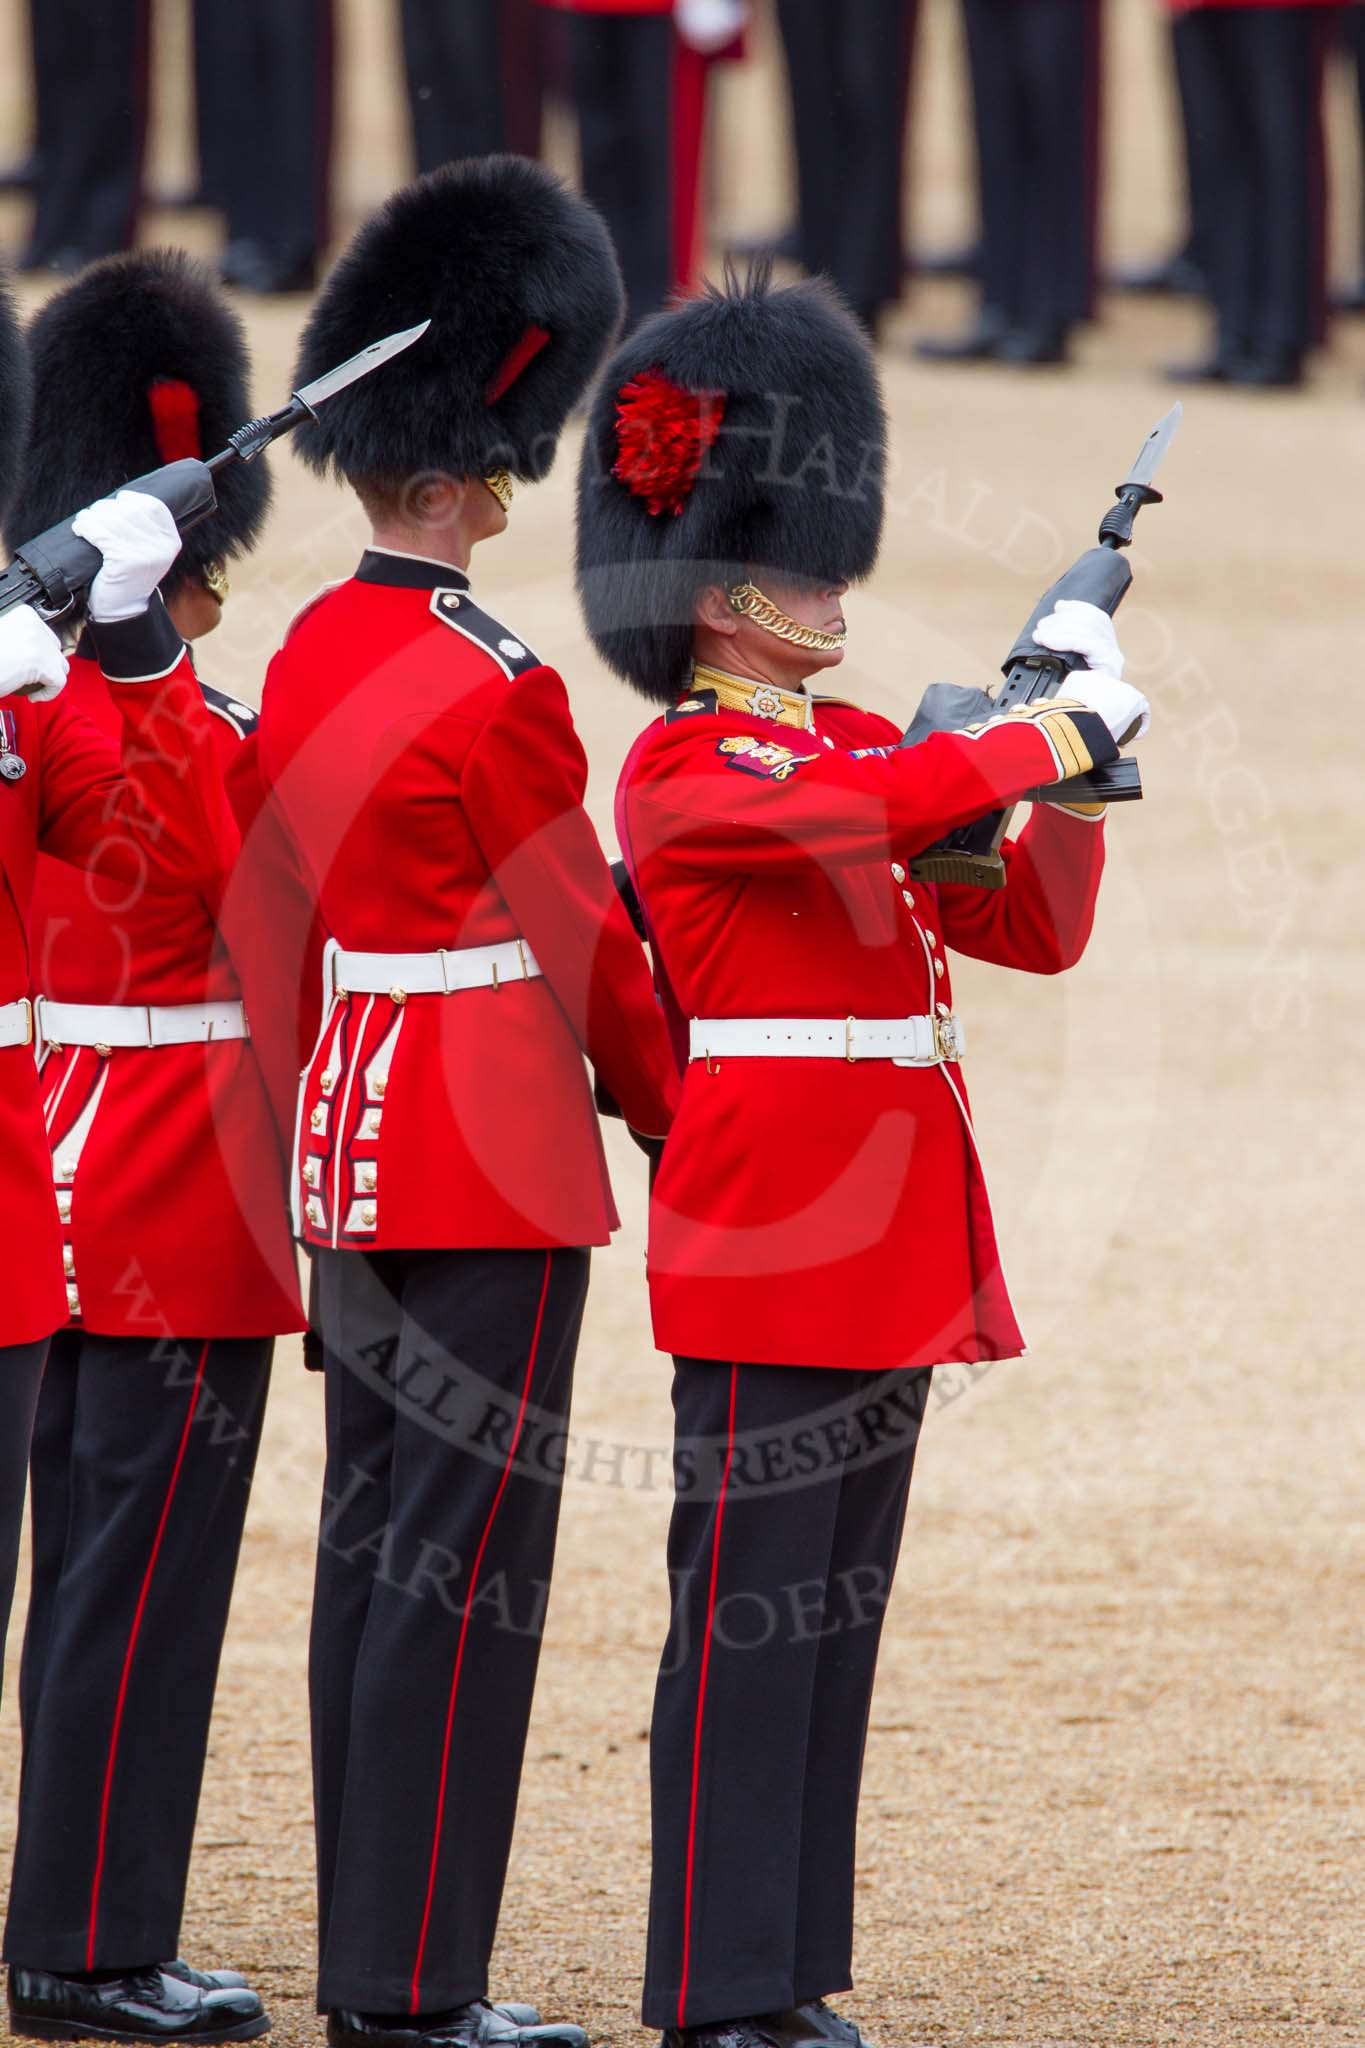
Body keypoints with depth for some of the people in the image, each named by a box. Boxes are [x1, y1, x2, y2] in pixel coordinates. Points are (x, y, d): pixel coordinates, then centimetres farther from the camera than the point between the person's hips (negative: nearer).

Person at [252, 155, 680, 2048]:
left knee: (373, 1536, 12)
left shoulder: (312, 657, 8)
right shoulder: (495, 688, -18)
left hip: (352, 1128, 9)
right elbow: (588, 947, -11)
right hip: (498, 1145, -9)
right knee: (467, 1562, -5)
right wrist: (677, 1119, 3)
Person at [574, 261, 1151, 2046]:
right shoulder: (686, 770, -9)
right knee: (750, 1617, -7)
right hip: (769, 1226, -9)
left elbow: (1031, 929, 15)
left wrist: (1071, 773, -2)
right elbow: (877, 810, -27)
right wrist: (1056, 738, -16)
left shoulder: (859, 743, 17)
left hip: (888, 1245, 9)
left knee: (836, 1621, 10)